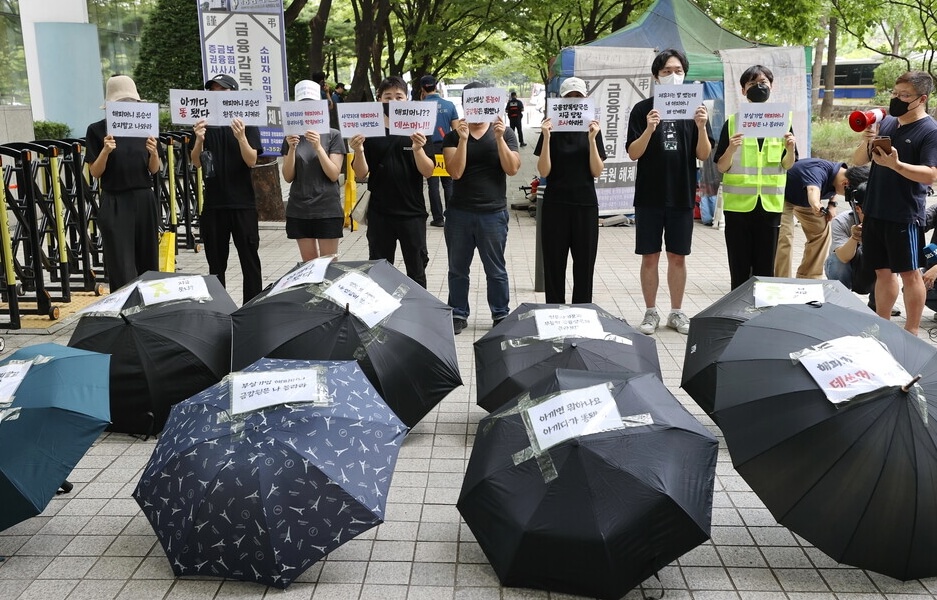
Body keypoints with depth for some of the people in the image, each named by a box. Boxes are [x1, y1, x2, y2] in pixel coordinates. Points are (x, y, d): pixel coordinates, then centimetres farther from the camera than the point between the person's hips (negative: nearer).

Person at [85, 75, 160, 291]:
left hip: (144, 200, 3)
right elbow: (95, 172, -3)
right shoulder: (97, 130, -2)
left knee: (147, 264, 7)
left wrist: (154, 153, -12)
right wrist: (105, 151, -20)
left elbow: (154, 169, 9)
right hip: (115, 203, -3)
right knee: (122, 268, -5)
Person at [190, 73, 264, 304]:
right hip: (213, 203, 3)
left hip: (242, 203, -3)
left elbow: (252, 161, -10)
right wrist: (199, 140, -17)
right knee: (216, 263, 10)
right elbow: (197, 163, 2)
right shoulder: (205, 124, 8)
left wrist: (241, 137, -27)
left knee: (249, 259, 2)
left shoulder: (246, 123, 0)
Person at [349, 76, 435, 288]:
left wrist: (418, 149, -26)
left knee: (416, 270, 8)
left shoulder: (417, 131, -1)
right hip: (379, 213, 1)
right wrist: (359, 151, -21)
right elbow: (361, 174, -2)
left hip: (412, 212, -1)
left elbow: (428, 172, -8)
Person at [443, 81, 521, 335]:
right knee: (458, 268, 10)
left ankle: (501, 316, 19)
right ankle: (458, 315, 22)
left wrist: (499, 138, -18)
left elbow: (512, 169, -9)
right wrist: (463, 139, -20)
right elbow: (455, 171, -11)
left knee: (495, 270, 8)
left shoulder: (505, 133, 2)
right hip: (459, 213, 1)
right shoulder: (453, 136, 2)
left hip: (493, 213, -1)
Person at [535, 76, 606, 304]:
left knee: (584, 264, 4)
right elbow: (543, 171, -6)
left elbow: (597, 172, -2)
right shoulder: (552, 130, 2)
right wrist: (546, 138, -16)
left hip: (586, 205, 1)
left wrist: (592, 139, -13)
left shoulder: (592, 129, 5)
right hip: (555, 205, -1)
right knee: (554, 264, 2)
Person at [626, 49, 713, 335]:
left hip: (682, 196, 1)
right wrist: (649, 129, -22)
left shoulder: (694, 108, 4)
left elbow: (704, 155, 1)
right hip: (649, 196, -1)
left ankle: (676, 312, 22)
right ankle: (651, 312, 18)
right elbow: (633, 153, -5)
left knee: (678, 257, 9)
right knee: (650, 257, 5)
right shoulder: (643, 109, -1)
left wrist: (701, 127, -17)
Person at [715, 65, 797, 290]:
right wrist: (731, 149, -21)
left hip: (770, 204, 1)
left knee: (766, 269, 6)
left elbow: (787, 165, 7)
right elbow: (721, 167, -2)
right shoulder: (732, 122, 0)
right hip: (738, 204, -1)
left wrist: (790, 149, -14)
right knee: (739, 270, 3)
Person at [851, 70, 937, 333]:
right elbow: (858, 161, 10)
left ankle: (911, 333, 13)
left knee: (909, 273, 3)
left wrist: (896, 165, -30)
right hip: (874, 212, 6)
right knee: (883, 271, 15)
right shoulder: (886, 122, 8)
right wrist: (867, 143, -10)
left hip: (905, 216, -6)